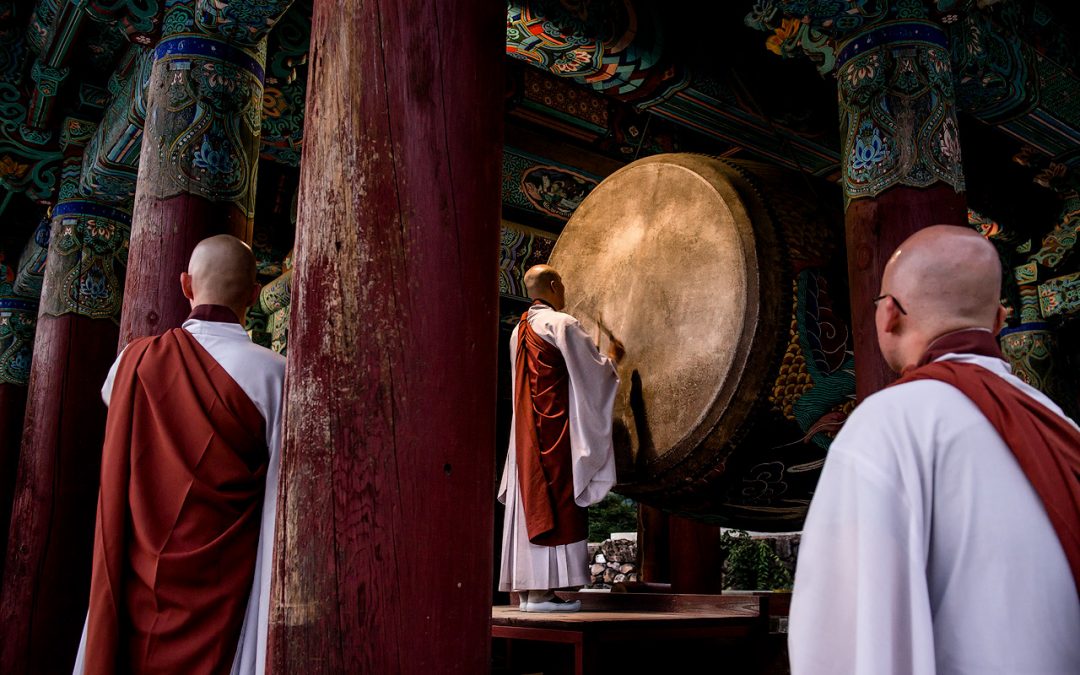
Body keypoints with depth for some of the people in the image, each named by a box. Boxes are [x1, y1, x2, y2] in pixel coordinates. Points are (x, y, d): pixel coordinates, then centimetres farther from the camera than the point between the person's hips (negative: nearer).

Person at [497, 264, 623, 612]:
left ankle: (527, 589, 10)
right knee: (554, 501, -7)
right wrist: (613, 356, 15)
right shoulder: (562, 323, -9)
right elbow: (594, 371, -7)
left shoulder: (520, 331, 16)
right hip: (557, 427, -8)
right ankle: (542, 592, -8)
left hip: (527, 431, 8)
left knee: (530, 502, 8)